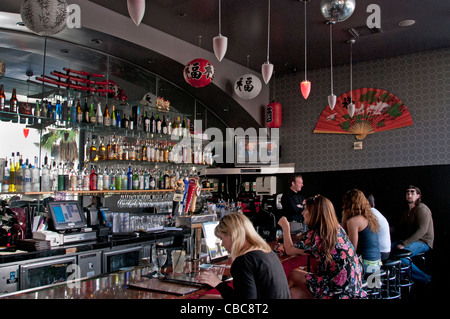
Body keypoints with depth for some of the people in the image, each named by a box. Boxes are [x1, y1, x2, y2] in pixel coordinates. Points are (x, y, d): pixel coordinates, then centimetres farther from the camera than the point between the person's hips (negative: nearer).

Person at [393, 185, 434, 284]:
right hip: (409, 240, 9)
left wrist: (404, 244, -25)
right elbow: (401, 228, 17)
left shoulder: (422, 209, -12)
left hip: (423, 242, -9)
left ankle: (425, 279, -9)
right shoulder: (406, 211, 17)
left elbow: (422, 230, -22)